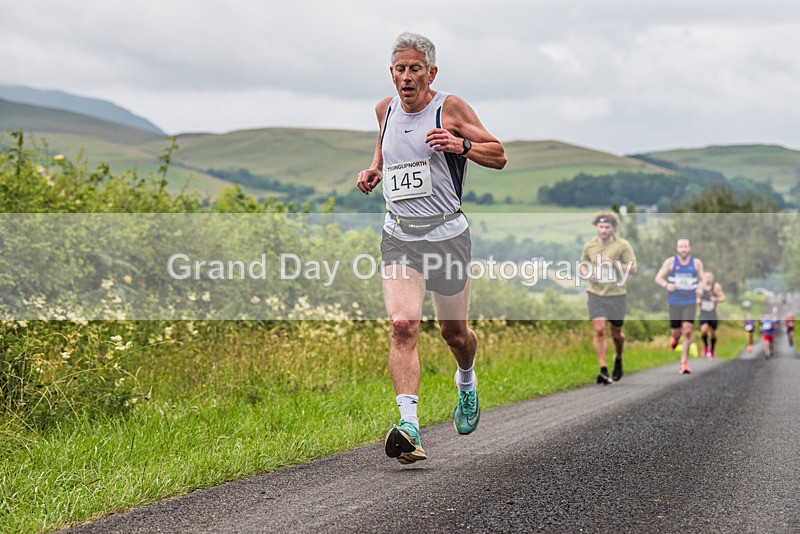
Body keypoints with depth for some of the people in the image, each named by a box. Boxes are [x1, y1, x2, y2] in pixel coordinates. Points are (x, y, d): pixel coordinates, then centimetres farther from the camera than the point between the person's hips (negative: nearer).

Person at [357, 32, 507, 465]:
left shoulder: (450, 108, -5)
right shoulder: (386, 109, 8)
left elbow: (499, 156, -1)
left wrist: (461, 144, -19)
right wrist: (374, 169, 11)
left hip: (446, 234, -2)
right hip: (399, 237, 2)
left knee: (454, 332, 12)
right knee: (402, 326, -19)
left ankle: (466, 383, 47)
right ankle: (409, 427, -27)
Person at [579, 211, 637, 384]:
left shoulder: (622, 245, -6)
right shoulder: (589, 246, 2)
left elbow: (633, 268, -8)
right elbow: (583, 265, 18)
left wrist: (614, 263, -21)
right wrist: (588, 274, -4)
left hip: (616, 294, -1)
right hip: (596, 294, 1)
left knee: (616, 334, 9)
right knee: (599, 330, -13)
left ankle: (618, 359, 40)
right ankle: (603, 370, -12)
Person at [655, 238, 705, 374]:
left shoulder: (697, 263, 5)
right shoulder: (670, 262, 2)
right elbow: (658, 278, 3)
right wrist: (667, 285, -17)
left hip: (690, 303, 0)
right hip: (674, 302, 0)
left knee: (687, 331, -12)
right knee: (676, 331, 5)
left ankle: (684, 363, -6)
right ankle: (676, 337, 46)